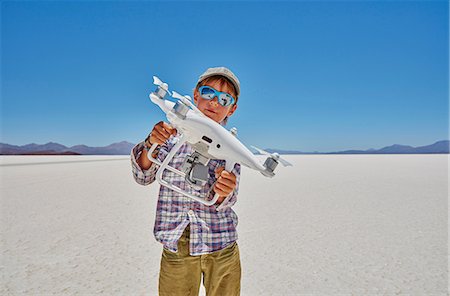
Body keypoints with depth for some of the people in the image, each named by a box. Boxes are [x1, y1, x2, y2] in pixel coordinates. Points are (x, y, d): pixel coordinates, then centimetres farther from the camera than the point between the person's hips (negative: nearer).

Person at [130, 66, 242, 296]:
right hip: (176, 246, 0)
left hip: (221, 247, 0)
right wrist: (151, 143, -19)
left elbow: (225, 202, -10)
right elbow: (143, 178, -1)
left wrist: (223, 192, -34)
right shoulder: (174, 133, 0)